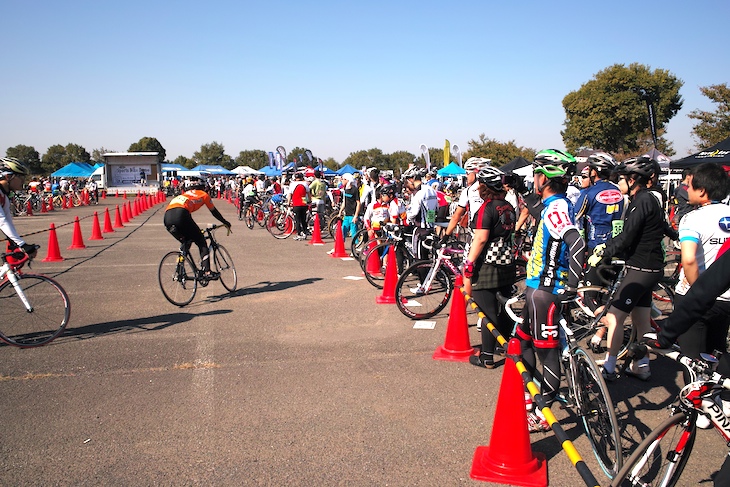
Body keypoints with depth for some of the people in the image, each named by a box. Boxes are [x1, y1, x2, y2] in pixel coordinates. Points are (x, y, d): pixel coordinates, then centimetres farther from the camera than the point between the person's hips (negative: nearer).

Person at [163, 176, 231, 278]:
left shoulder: (185, 194, 39)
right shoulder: (203, 195, 24)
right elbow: (214, 212, 31)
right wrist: (226, 223, 45)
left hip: (167, 217, 6)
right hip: (180, 215, -6)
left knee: (186, 242, 25)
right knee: (201, 242, 6)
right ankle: (207, 271, -4)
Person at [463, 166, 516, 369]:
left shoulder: (487, 208, -15)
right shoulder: (508, 207, 8)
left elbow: (480, 239, -21)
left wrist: (468, 265, -19)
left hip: (487, 267, -8)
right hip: (507, 266, 8)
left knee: (488, 313, -1)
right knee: (504, 310, 18)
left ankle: (487, 357, 7)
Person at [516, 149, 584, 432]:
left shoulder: (556, 207, -20)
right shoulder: (554, 205, 12)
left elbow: (577, 244, -34)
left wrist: (571, 287, -28)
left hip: (546, 291, -10)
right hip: (538, 285, 10)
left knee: (546, 350, 0)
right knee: (524, 340, 20)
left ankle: (545, 412, 11)